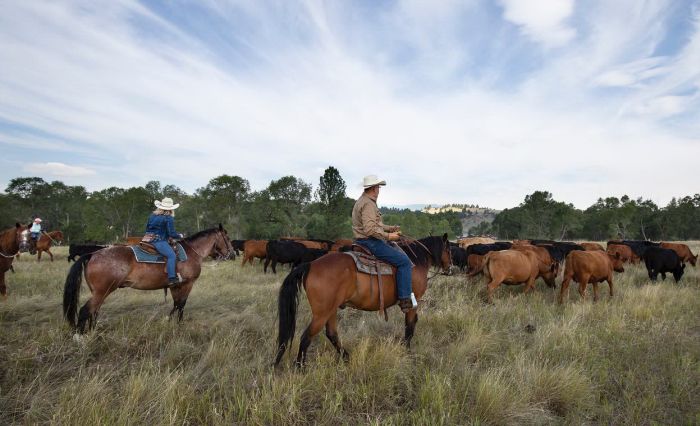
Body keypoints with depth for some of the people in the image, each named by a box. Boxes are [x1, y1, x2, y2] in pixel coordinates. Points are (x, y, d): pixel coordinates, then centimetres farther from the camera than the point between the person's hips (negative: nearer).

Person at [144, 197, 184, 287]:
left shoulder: (152, 215, 17)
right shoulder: (169, 218, -6)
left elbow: (147, 228, 25)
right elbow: (172, 234, -10)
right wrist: (179, 236, 8)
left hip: (148, 239, 9)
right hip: (159, 241, -9)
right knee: (171, 255, -19)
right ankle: (171, 278, -32)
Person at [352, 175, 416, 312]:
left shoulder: (362, 201, 18)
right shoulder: (368, 204, -16)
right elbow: (370, 229, -27)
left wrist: (391, 229, 16)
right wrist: (388, 236, -20)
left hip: (363, 241, 11)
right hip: (370, 242, -11)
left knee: (400, 253, 22)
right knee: (404, 261, -13)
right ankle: (405, 300, -12)